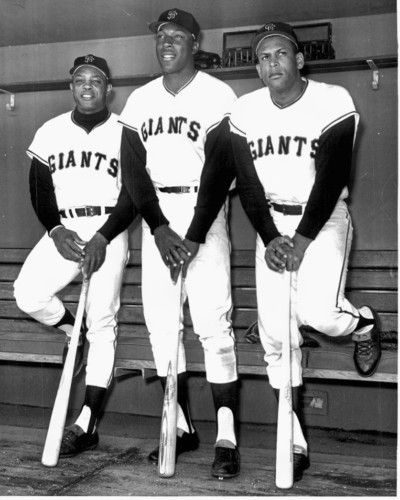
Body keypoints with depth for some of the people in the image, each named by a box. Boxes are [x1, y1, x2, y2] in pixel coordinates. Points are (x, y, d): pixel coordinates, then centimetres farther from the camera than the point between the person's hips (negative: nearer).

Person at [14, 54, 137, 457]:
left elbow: (131, 196, -4)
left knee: (102, 323, -5)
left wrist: (102, 237, -17)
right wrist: (56, 230, -9)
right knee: (27, 294, -17)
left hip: (108, 231, -3)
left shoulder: (123, 133, 1)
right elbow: (39, 191, 8)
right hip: (62, 231, 4)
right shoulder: (49, 133, 10)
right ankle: (73, 330, 17)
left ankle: (87, 423, 0)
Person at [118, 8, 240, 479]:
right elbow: (133, 170, 3)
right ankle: (182, 427, 16)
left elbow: (218, 171, -11)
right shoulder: (139, 100, 10)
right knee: (159, 322, 4)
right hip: (156, 216, 5)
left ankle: (226, 438, -5)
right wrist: (158, 229, -9)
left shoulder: (216, 95, -4)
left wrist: (194, 236, -17)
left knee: (212, 323, -10)